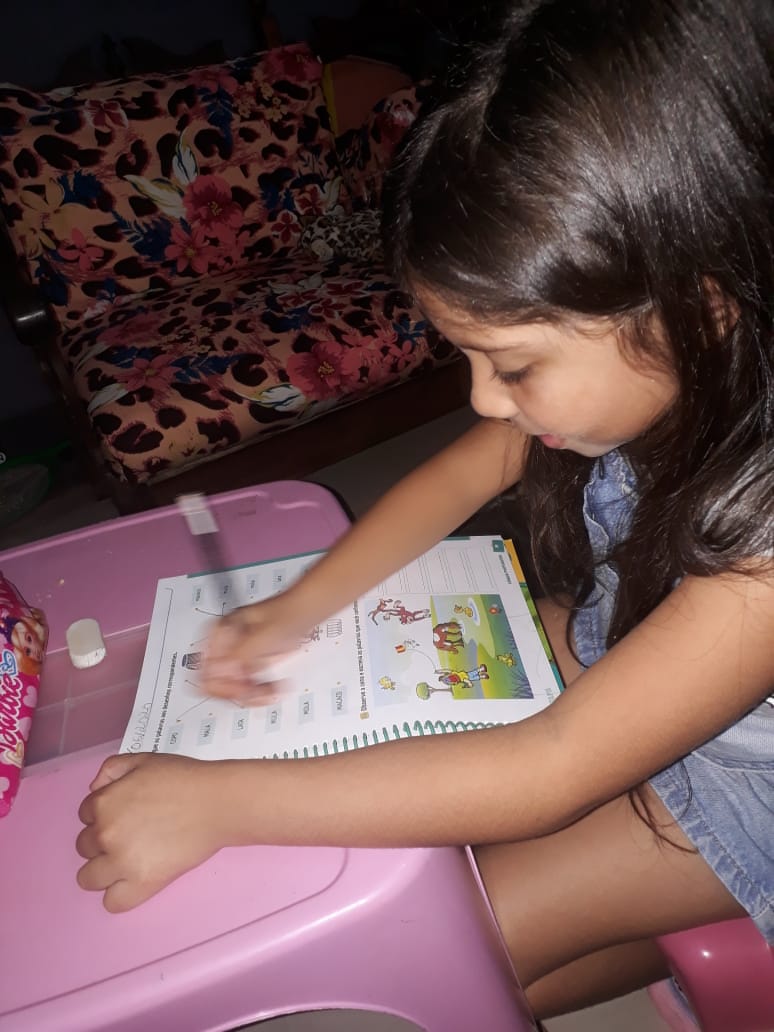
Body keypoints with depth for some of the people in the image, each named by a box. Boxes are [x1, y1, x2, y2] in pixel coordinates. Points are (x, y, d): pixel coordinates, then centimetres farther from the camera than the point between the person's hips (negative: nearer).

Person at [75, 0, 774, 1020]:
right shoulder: (640, 365, -20)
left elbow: (546, 774, -37)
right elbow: (457, 475, -7)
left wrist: (215, 802, -34)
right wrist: (294, 609, -19)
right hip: (610, 644, 6)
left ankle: (683, 934, 21)